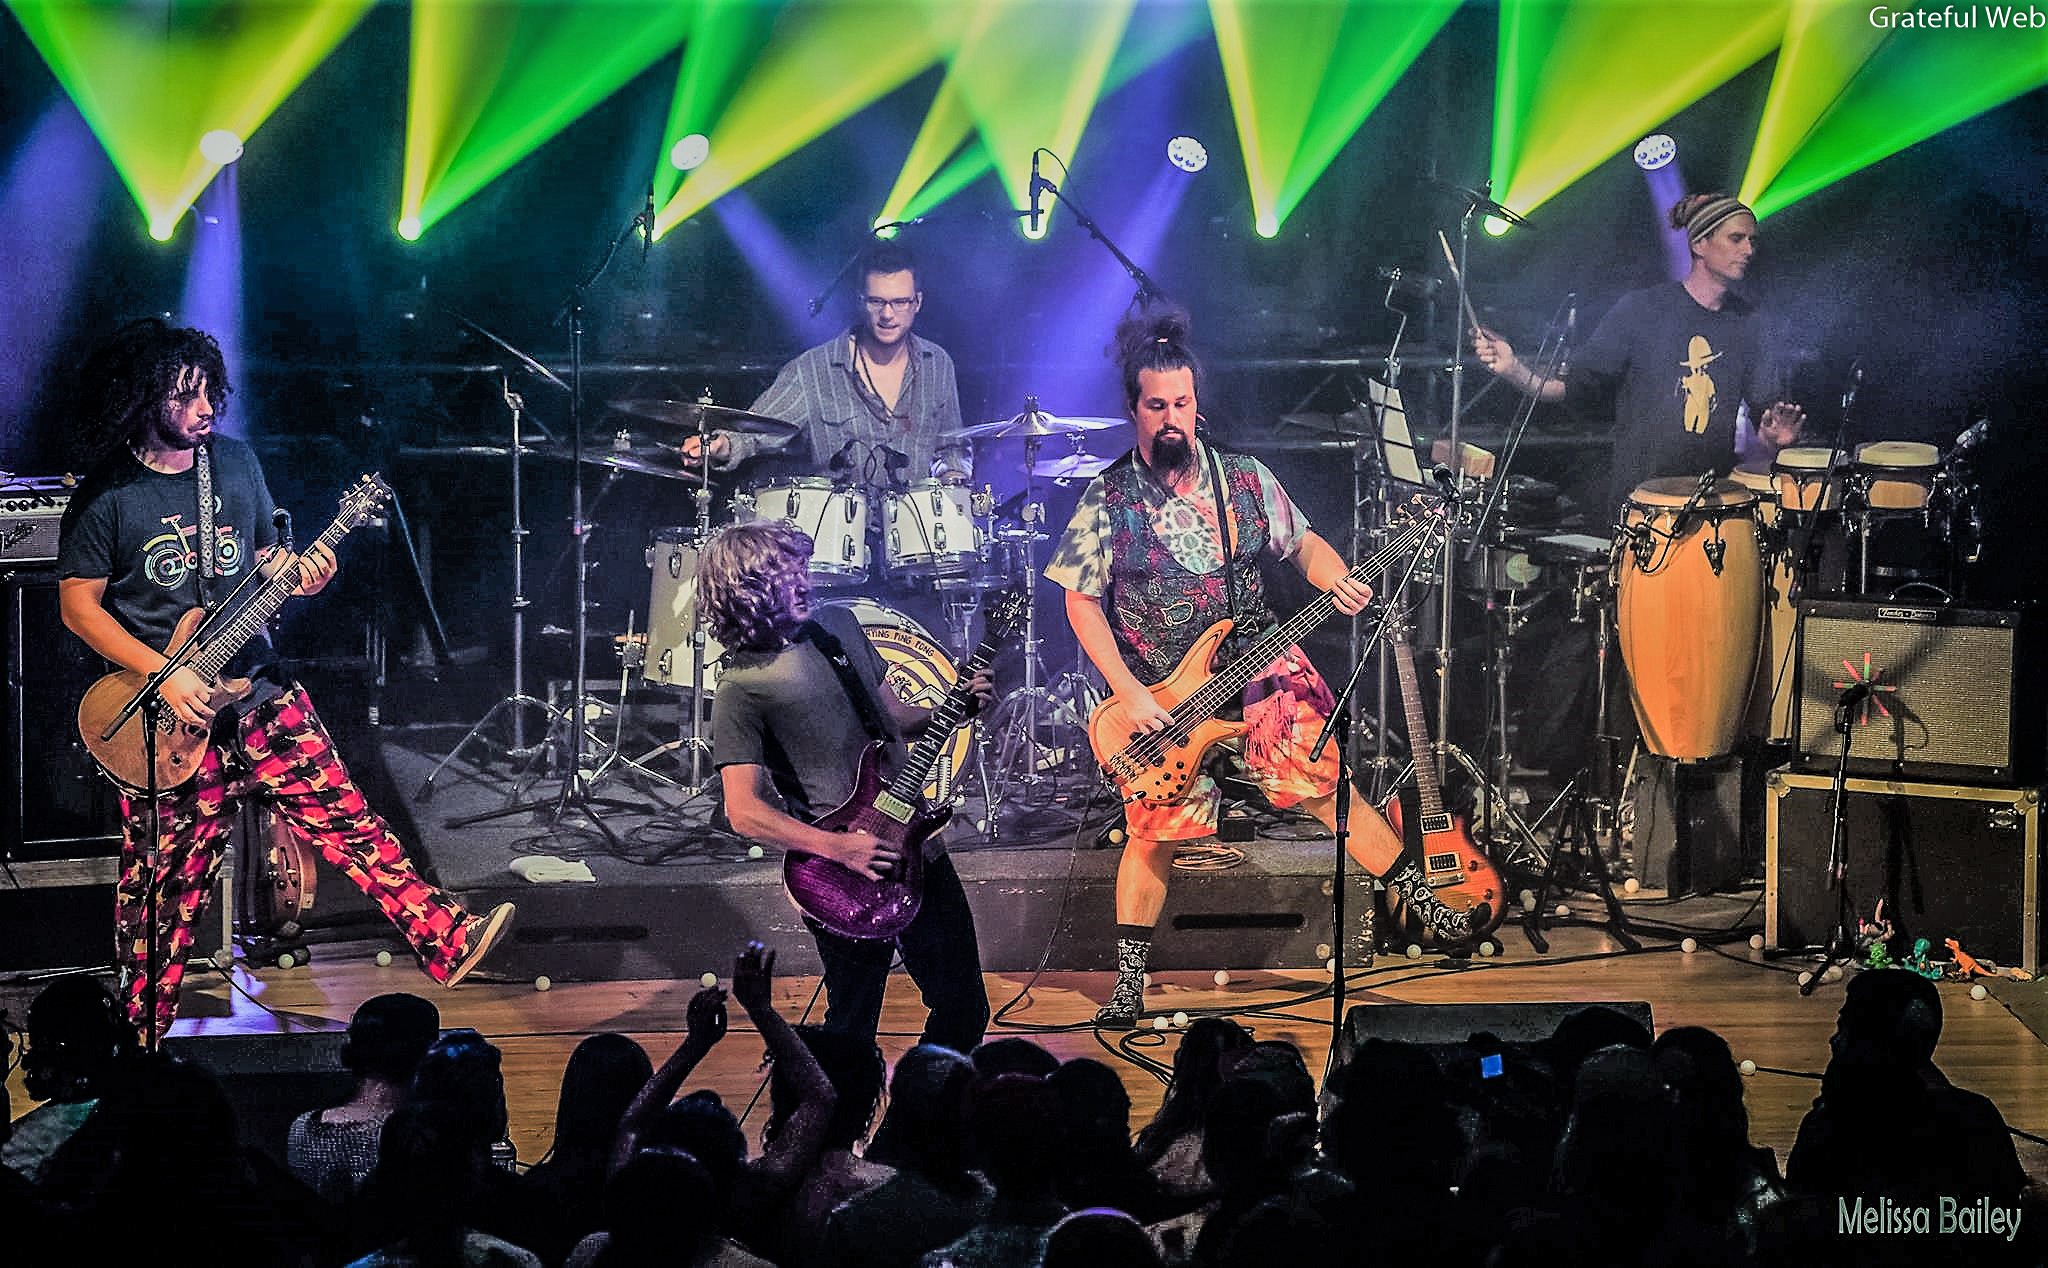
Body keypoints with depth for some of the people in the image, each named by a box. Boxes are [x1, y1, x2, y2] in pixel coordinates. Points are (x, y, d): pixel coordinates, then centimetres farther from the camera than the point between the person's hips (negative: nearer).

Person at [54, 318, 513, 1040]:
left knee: (343, 816, -6)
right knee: (166, 886, 1)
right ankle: (142, 1040, 14)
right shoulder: (107, 498, -10)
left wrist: (300, 574, -7)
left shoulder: (237, 464, 5)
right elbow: (79, 606, -8)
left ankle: (447, 942, -12)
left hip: (254, 687, 4)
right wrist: (164, 675, -17)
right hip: (166, 717, -4)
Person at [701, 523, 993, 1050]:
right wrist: (839, 847, -25)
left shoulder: (839, 626, 8)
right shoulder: (741, 689, -12)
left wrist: (955, 710, 1)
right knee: (851, 1036, 3)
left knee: (964, 1010, 12)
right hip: (848, 882, -6)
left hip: (915, 846, 6)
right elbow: (744, 811, -16)